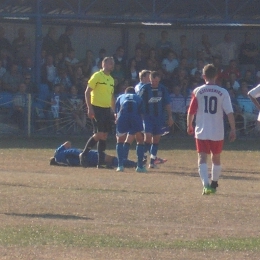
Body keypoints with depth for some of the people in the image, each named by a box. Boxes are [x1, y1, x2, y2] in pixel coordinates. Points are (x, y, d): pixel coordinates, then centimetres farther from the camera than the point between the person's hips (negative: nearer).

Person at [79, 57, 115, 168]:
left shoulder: (111, 79, 16)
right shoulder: (97, 76, -7)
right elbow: (87, 92, -9)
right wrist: (90, 108, -16)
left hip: (107, 109, 7)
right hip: (97, 108, -7)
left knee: (104, 136, 4)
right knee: (99, 134, -14)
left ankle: (100, 162, 6)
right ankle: (83, 154, 1)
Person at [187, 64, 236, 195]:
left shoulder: (197, 91, -3)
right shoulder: (223, 92, -3)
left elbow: (191, 111, 0)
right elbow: (229, 113, -7)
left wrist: (189, 126, 16)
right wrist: (233, 130, -2)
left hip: (201, 131, -1)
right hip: (217, 132, 1)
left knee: (202, 158, -4)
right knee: (216, 158, 20)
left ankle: (206, 184, -25)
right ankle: (214, 184, 33)